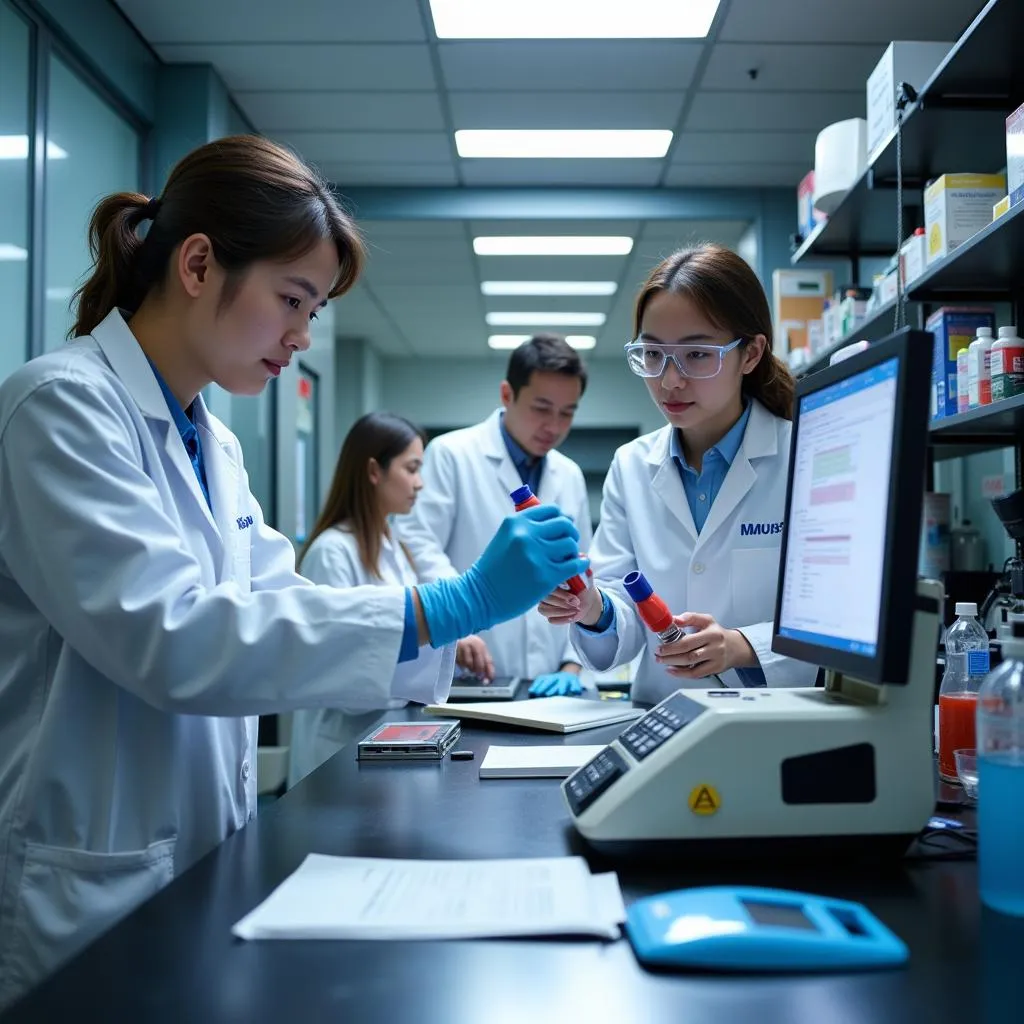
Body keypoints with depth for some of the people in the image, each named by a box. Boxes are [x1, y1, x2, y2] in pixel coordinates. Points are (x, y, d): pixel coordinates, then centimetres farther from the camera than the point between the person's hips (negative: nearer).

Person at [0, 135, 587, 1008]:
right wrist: (445, 607, -29)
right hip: (88, 902, -8)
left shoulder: (212, 444, 10)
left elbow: (275, 605, 6)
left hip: (196, 872, 8)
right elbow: (167, 638, -28)